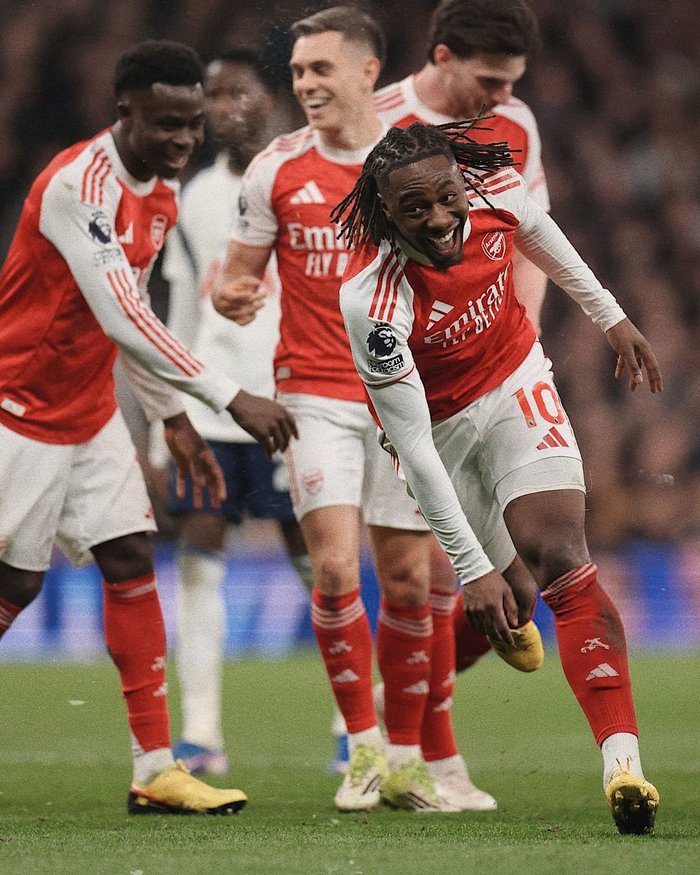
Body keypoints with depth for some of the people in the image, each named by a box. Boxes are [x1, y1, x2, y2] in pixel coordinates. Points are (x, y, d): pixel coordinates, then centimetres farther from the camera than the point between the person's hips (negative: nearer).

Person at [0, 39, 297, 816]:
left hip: (89, 413, 8)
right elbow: (122, 319, -32)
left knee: (132, 562, -1)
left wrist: (174, 419, 14)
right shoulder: (79, 185, -24)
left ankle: (155, 771, -1)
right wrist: (231, 398, -33)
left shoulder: (160, 194, 6)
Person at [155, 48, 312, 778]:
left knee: (313, 554, -2)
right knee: (197, 553, -3)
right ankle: (200, 734, -3)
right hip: (210, 403, 4)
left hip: (287, 401, -4)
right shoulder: (194, 199, 14)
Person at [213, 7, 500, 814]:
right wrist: (235, 296, -14)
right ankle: (365, 744, 1)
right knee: (335, 567, -15)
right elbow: (240, 274, 9)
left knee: (408, 579, 3)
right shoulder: (276, 169, 1)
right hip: (315, 396, -1)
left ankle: (408, 760, 17)